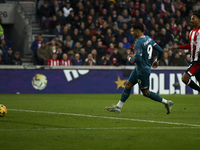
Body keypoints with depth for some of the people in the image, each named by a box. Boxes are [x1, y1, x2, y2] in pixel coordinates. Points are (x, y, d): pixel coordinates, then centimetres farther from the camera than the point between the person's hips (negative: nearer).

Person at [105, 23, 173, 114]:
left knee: (146, 93, 1)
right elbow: (160, 50, 8)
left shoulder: (139, 43, -23)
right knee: (128, 85, 12)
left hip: (142, 70, -10)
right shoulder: (149, 39, 5)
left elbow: (138, 59, -30)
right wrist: (157, 60, 25)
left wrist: (130, 58, -9)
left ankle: (166, 103, 7)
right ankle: (118, 107, 16)